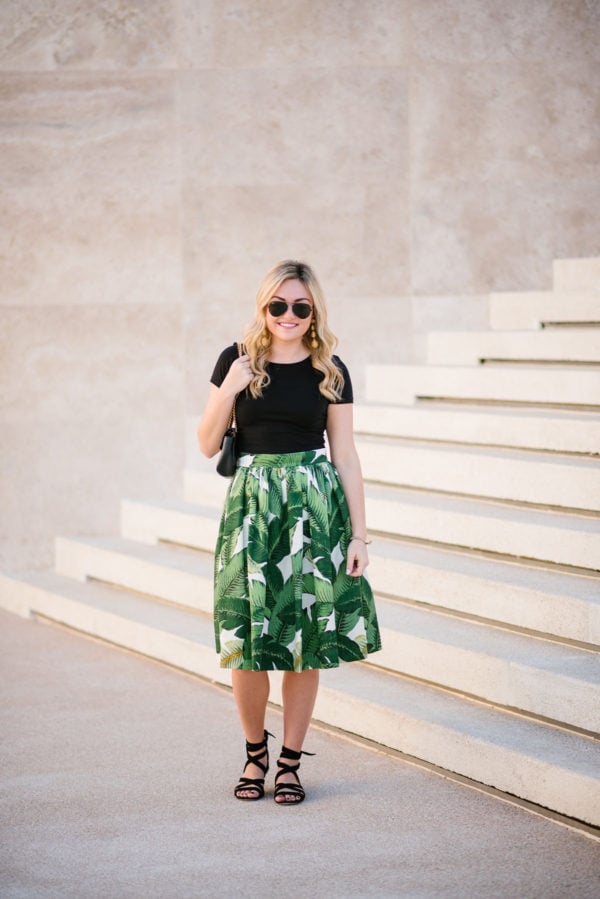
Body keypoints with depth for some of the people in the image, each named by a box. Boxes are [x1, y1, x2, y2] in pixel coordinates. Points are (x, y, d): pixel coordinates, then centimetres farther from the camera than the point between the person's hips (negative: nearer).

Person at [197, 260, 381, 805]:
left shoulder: (329, 371, 3)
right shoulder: (237, 361, 4)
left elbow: (345, 456, 4)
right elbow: (208, 445, 6)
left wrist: (359, 534, 1)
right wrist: (229, 390, -10)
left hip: (314, 503, 0)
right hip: (251, 500, 0)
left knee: (306, 641, 2)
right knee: (247, 639, -1)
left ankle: (290, 761, 14)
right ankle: (255, 753, 19)